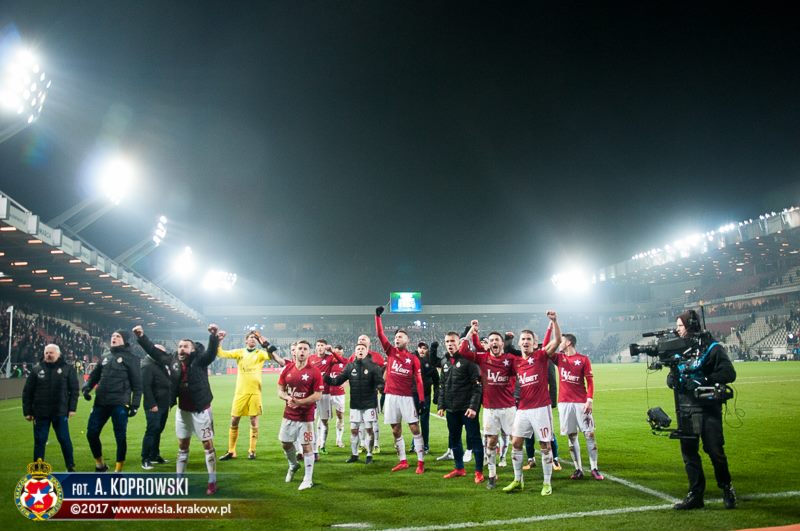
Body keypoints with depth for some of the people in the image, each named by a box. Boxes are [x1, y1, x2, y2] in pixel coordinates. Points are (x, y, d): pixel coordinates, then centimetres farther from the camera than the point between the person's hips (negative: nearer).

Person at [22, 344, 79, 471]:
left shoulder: (68, 368, 0)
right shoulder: (37, 369, 4)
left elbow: (74, 389, 0)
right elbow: (27, 392, 5)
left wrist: (72, 408, -6)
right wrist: (27, 411, 2)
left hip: (60, 412, -1)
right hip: (40, 413, 2)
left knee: (64, 440, 4)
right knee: (39, 441, 7)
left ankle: (70, 467, 15)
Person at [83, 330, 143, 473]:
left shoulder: (131, 358, 0)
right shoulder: (105, 357, 17)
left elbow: (137, 384, -2)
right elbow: (94, 375, 22)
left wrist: (135, 404, -8)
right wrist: (87, 387, 1)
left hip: (120, 404, -6)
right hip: (101, 402, 6)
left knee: (120, 437, 0)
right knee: (91, 433, 7)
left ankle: (118, 470, 11)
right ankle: (99, 464, 27)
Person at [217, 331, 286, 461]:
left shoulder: (260, 353, 1)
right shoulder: (239, 352, 6)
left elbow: (275, 357, -15)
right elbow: (220, 354, -1)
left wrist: (268, 346, -20)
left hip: (255, 392, -2)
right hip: (240, 392, 2)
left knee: (254, 421, 3)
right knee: (234, 421, 5)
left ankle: (252, 451, 14)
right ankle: (231, 451, 16)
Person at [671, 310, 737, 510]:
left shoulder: (711, 347, -6)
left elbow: (729, 373, -13)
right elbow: (673, 377, 17)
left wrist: (703, 381, -20)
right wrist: (672, 379, -7)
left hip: (707, 408, -6)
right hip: (684, 409, 6)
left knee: (714, 449, -2)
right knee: (688, 452, 7)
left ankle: (727, 488, 20)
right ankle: (695, 494, 16)